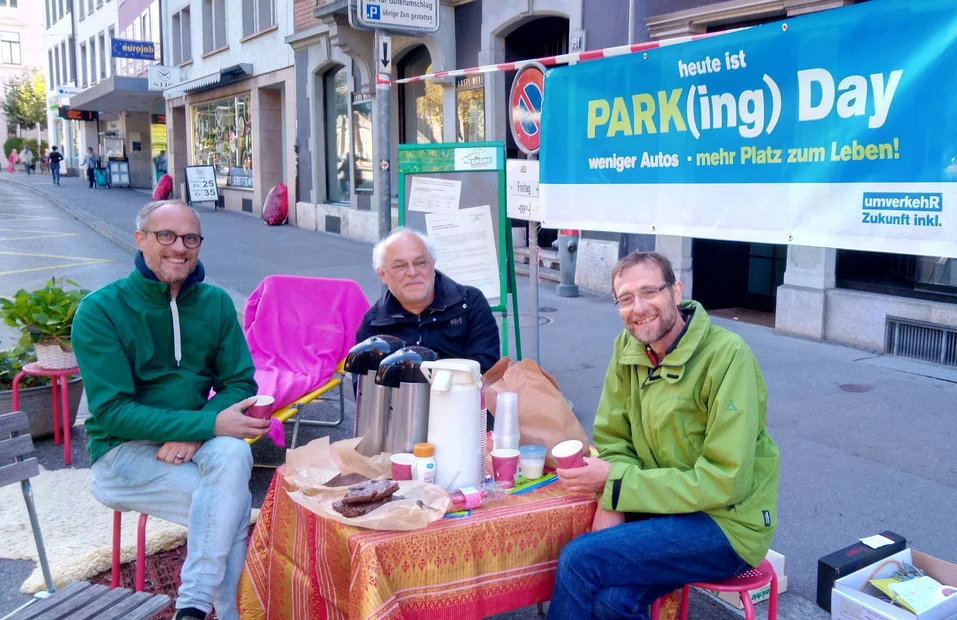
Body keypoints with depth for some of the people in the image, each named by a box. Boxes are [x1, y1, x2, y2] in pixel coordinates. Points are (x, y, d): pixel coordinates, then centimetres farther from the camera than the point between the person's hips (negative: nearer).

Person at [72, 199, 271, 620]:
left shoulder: (215, 303, 3)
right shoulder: (100, 310, -9)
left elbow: (240, 383, 1)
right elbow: (111, 411, -15)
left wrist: (193, 435, -19)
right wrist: (208, 423, -25)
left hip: (198, 442, 4)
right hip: (122, 451, -3)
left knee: (234, 453, -31)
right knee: (233, 507, -26)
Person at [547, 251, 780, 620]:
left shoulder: (726, 355, -19)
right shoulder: (627, 348, -1)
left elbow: (725, 481, -21)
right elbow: (613, 438, 5)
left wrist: (615, 482, -21)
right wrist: (610, 501, -16)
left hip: (727, 523, -5)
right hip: (671, 508, 5)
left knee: (579, 561, -20)